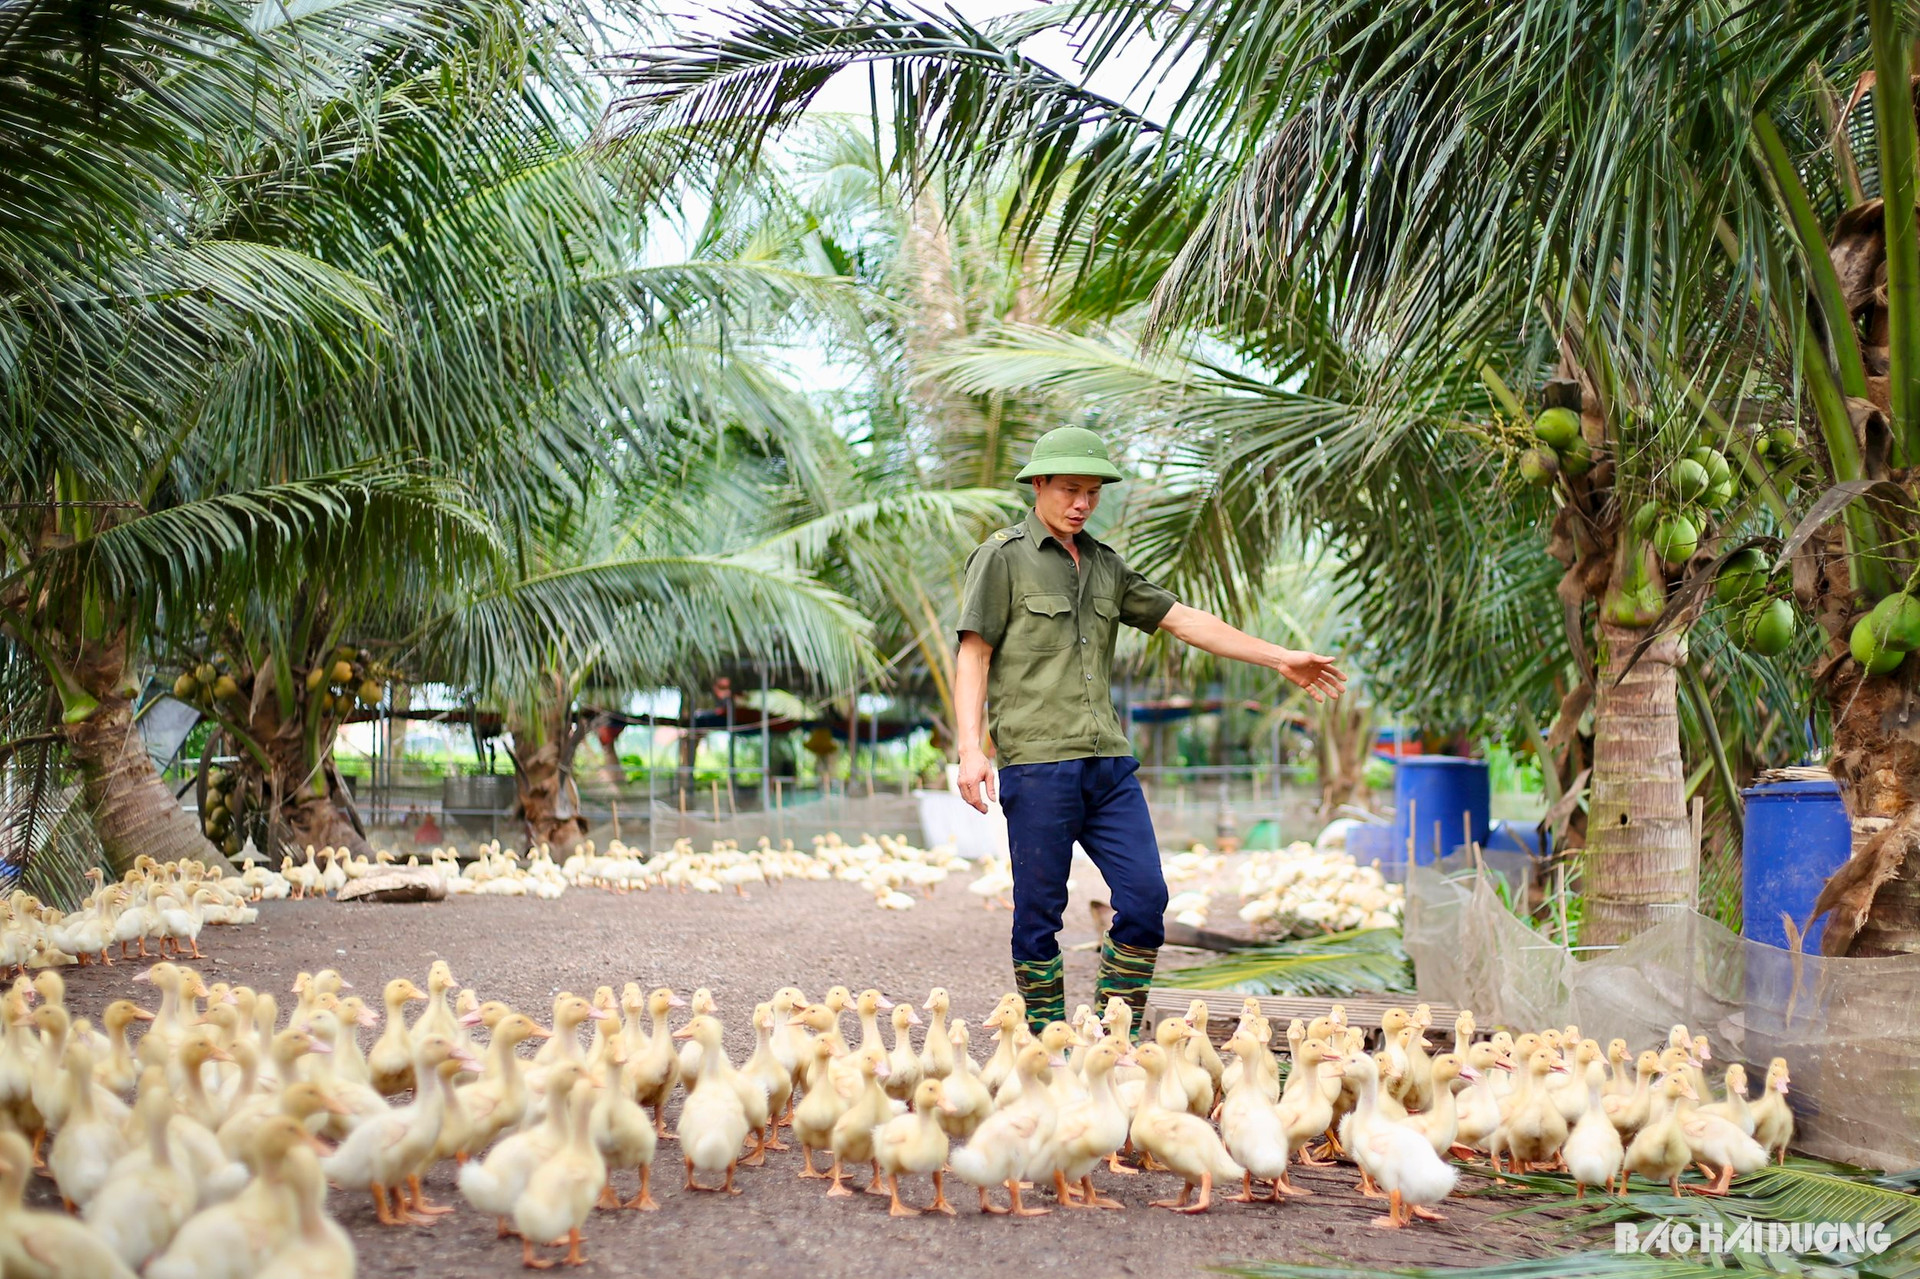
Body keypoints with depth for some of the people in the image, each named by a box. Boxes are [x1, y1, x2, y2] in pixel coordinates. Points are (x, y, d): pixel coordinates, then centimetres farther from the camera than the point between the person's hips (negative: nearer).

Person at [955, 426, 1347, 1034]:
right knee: (1040, 911, -1)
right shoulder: (1002, 558, 0)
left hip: (1109, 763, 6)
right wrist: (970, 749, -15)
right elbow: (973, 656, -4)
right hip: (1037, 763, -6)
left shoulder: (1105, 565, 18)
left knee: (1145, 896, -1)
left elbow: (1184, 620, 18)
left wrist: (1280, 658, 15)